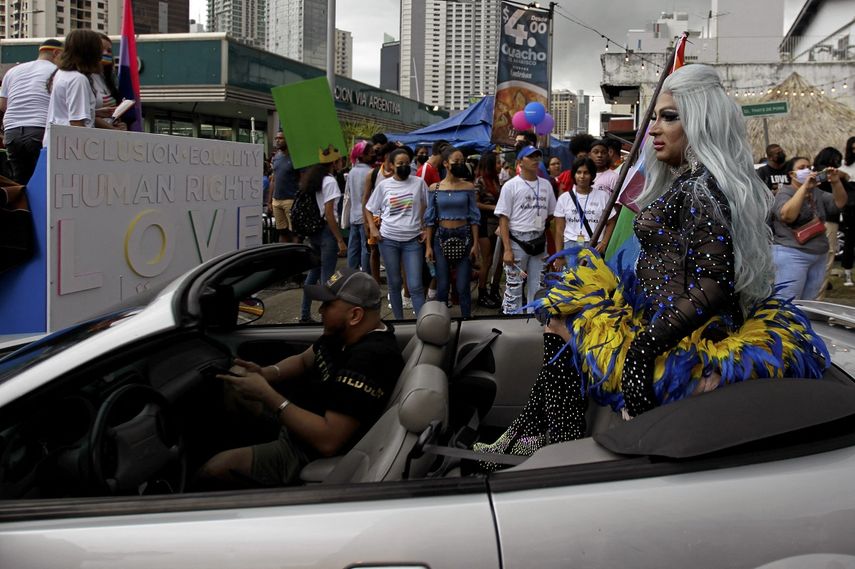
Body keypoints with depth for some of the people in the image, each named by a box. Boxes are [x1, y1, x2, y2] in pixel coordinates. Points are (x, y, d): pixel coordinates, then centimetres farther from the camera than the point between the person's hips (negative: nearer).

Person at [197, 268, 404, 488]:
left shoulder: (370, 360, -34)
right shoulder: (344, 330, -4)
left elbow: (328, 441, -36)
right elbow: (303, 361, 14)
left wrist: (267, 395, -32)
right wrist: (264, 373, -8)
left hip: (314, 450, -10)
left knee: (210, 472, -12)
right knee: (235, 376, 20)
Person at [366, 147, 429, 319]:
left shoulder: (418, 182, 1)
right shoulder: (384, 185, 3)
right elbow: (369, 209, 12)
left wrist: (426, 229, -1)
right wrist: (372, 228, -1)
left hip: (413, 240, -1)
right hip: (388, 239, 2)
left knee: (415, 286, -6)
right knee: (394, 283, 11)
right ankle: (398, 320, 23)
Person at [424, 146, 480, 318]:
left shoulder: (468, 187, 1)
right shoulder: (435, 188, 1)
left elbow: (474, 218, 2)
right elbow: (430, 219, 3)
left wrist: (475, 243, -4)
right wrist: (428, 246, -1)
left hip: (464, 237, -1)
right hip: (441, 237, 1)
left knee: (463, 287, 0)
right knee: (442, 286, 5)